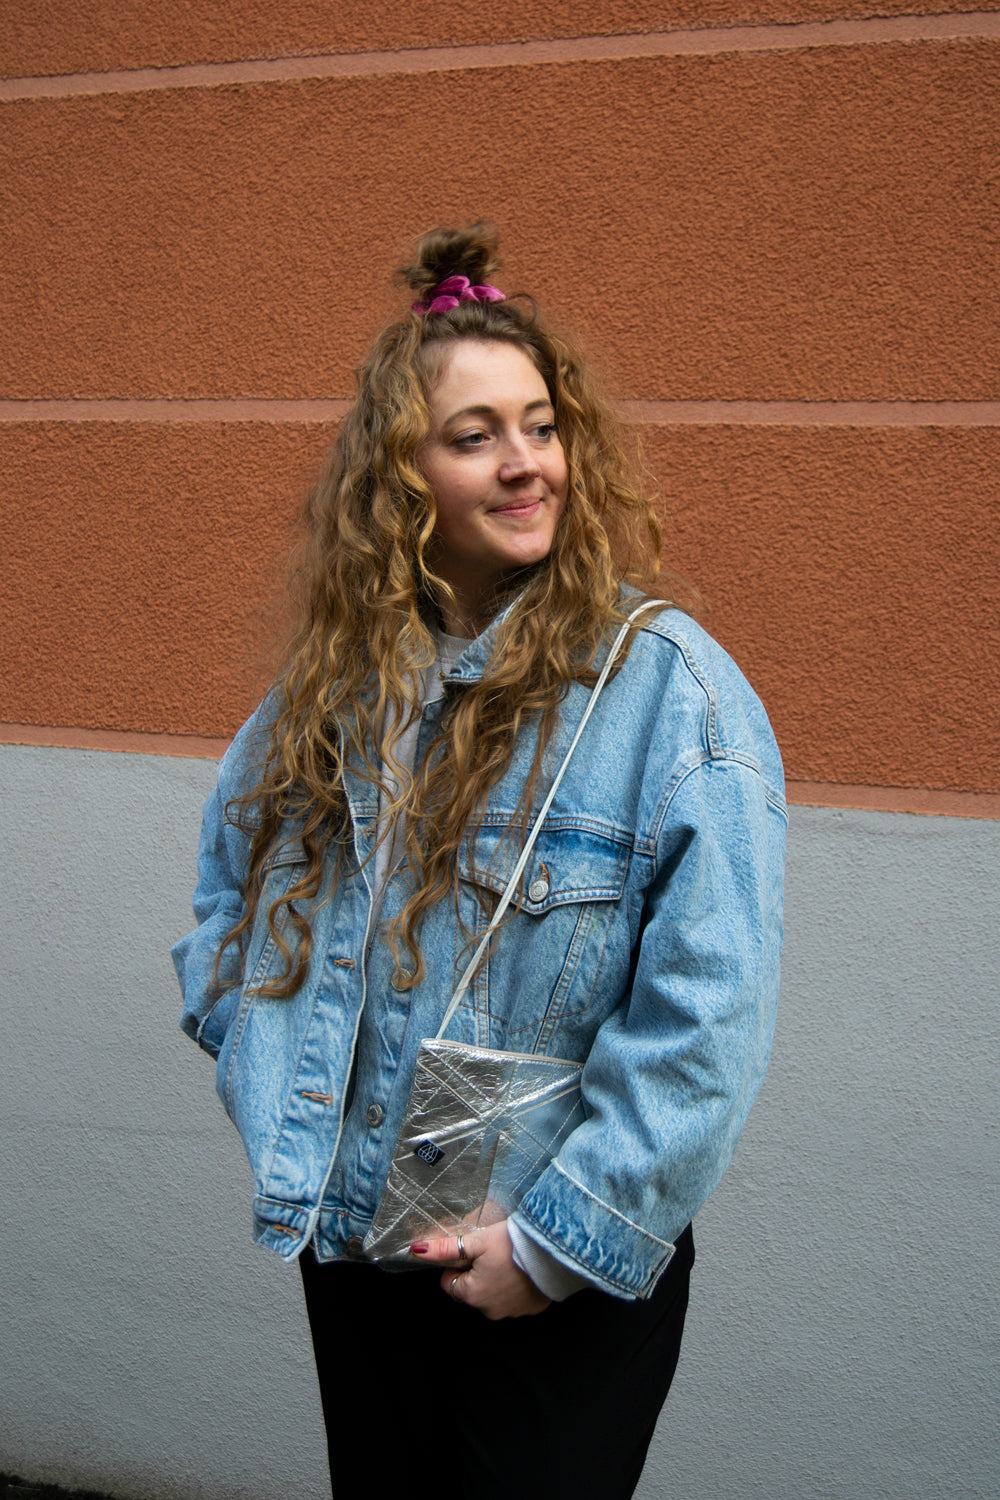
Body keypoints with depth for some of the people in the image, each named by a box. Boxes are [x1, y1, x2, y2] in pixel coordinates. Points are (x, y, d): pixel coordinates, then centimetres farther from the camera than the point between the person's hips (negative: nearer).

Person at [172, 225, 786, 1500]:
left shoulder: (666, 685, -18)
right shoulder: (331, 681, -1)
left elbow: (707, 1015, -21)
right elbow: (228, 880, 13)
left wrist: (568, 1240, -18)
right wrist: (274, 1097, 2)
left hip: (563, 1295, -5)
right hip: (345, 1248, 5)